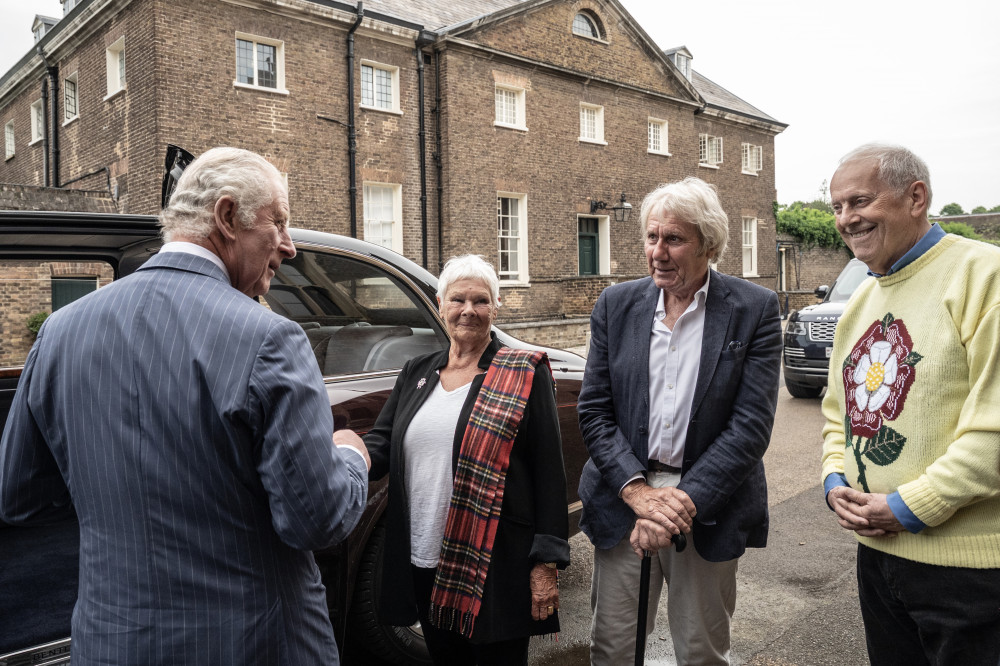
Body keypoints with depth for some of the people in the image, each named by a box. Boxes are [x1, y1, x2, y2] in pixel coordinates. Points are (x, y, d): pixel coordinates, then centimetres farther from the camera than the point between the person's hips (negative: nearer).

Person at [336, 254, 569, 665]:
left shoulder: (525, 375, -4)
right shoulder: (416, 373, 10)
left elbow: (549, 471, -7)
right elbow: (381, 442, 8)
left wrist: (547, 561, -11)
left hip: (495, 567, -4)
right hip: (424, 566, 5)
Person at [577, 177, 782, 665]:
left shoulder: (755, 309, -5)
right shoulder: (616, 305, 2)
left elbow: (752, 423, -10)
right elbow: (593, 410, 0)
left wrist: (685, 501, -17)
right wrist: (638, 491, -13)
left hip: (709, 510, -1)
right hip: (624, 500, 2)